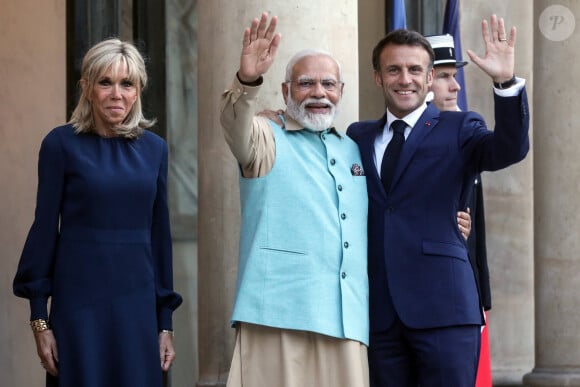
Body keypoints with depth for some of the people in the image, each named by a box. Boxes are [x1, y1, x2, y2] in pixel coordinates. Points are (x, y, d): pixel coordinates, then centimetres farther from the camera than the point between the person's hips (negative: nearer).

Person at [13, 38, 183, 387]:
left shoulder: (154, 148, 7)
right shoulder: (62, 144, -3)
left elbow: (160, 235, 9)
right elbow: (44, 229, -2)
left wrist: (165, 322, 8)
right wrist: (39, 319, -6)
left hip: (137, 304, 3)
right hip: (80, 302, -3)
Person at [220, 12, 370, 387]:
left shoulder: (354, 150, 19)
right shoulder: (267, 139, 4)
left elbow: (374, 224, 27)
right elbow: (236, 124, -18)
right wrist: (248, 81, -39)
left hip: (348, 322, 5)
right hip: (279, 314, -5)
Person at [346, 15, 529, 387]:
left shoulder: (459, 129, 5)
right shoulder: (359, 136, 16)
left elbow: (510, 149, -14)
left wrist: (506, 82, -28)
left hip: (442, 304, -3)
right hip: (378, 309, 3)